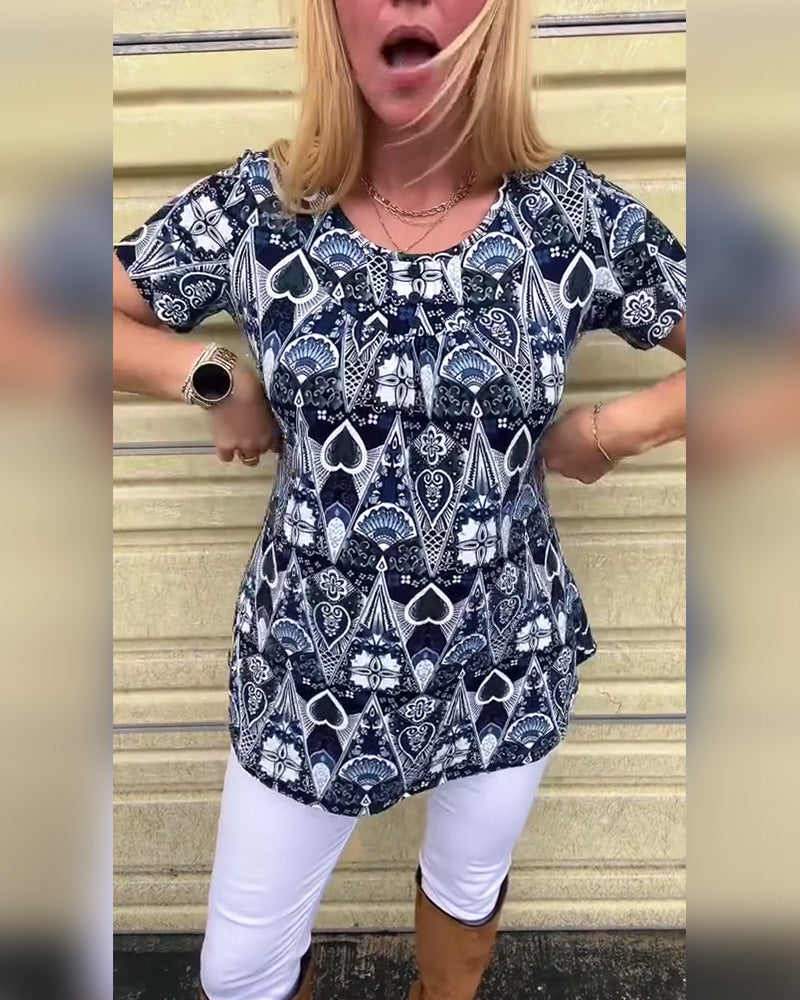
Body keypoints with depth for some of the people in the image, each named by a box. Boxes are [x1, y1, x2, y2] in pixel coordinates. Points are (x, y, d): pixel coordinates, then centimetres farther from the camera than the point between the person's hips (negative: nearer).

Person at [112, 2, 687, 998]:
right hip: (314, 661, 0)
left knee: (470, 881, 28)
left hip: (505, 652, 1)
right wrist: (217, 382, -12)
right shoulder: (253, 207, -9)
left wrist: (609, 431, -10)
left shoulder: (577, 216, -9)